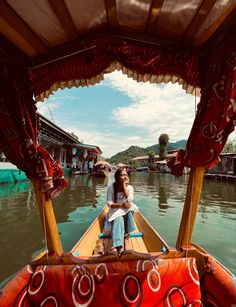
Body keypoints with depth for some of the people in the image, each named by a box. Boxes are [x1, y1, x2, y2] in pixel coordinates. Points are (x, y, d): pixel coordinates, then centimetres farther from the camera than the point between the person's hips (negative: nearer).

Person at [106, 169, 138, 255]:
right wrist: (121, 205, -30)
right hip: (115, 210, -1)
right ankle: (119, 246, -39)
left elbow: (129, 200, -27)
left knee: (130, 209, -31)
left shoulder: (129, 187, -10)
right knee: (118, 220, -31)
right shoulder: (111, 187, -14)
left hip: (126, 211, 2)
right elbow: (109, 203, -14)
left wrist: (124, 185, -27)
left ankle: (127, 232, -12)